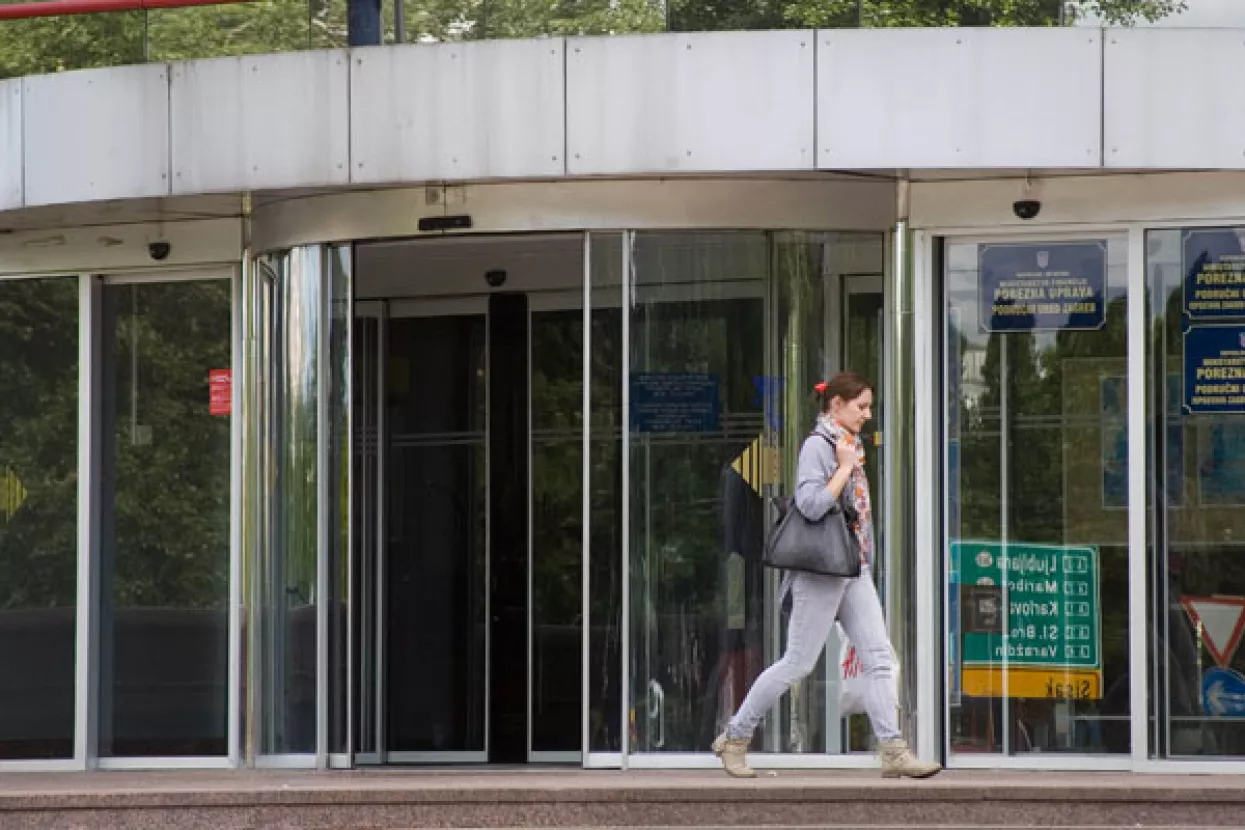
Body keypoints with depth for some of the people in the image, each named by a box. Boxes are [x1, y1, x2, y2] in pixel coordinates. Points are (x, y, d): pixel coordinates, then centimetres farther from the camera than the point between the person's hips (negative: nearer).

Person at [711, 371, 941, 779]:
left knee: (879, 657, -1)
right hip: (822, 569, -9)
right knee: (798, 663, -3)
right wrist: (845, 467, -17)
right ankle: (735, 738, 9)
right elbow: (811, 504, -23)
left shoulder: (850, 446, 16)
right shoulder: (817, 445, -11)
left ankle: (893, 751, -5)